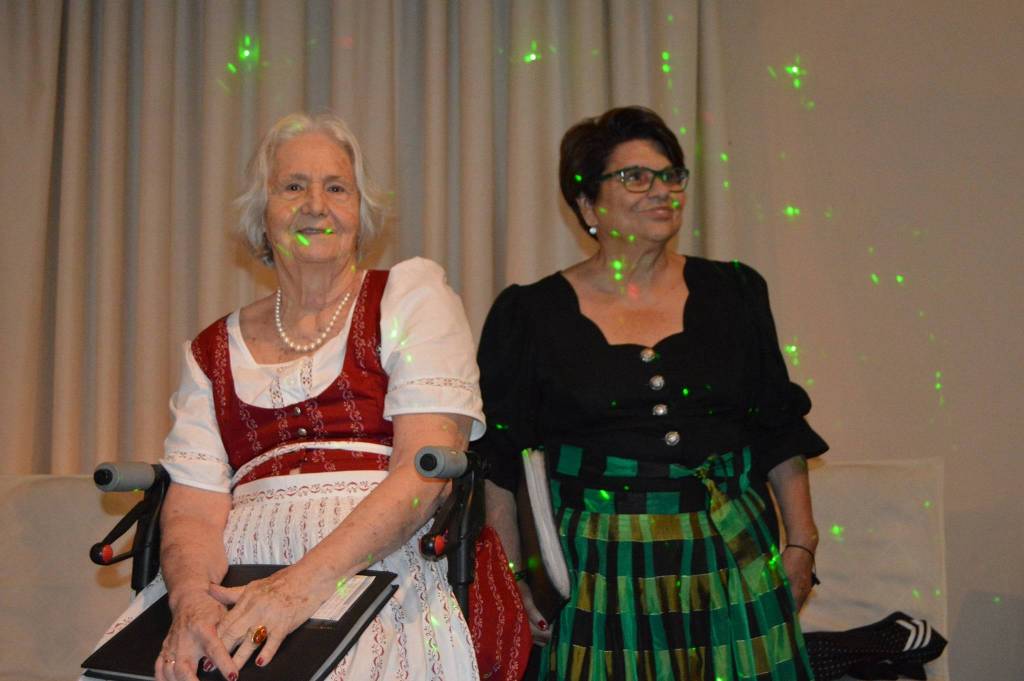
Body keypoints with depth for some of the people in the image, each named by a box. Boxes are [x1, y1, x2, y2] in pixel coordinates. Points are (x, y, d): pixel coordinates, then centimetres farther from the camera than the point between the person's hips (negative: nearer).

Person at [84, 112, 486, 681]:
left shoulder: (411, 294, 7)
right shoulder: (215, 351, 16)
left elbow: (427, 470, -6)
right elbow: (193, 509, 6)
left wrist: (308, 580, -18)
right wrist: (191, 596, -17)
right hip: (239, 584, 3)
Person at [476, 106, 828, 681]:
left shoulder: (733, 294, 8)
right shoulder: (532, 315, 0)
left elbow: (781, 436, 12)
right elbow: (498, 465, 1)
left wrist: (801, 544, 7)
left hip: (734, 564, 3)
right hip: (600, 579, -2)